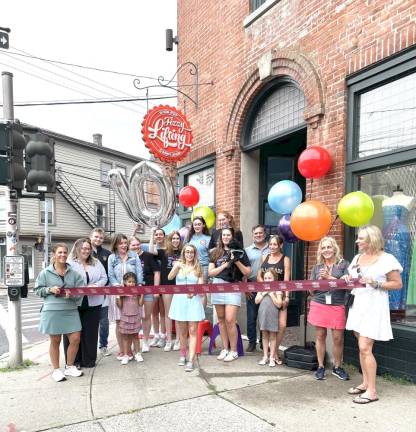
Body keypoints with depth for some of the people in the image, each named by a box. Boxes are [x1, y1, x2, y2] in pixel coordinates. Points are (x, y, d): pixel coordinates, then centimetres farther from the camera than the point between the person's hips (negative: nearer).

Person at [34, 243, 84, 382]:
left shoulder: (74, 273, 4)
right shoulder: (45, 273, -1)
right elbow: (37, 290, 4)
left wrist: (72, 295, -18)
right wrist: (50, 289, -12)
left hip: (71, 310, 3)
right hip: (52, 311, -2)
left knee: (75, 339, 2)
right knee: (55, 341, 8)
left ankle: (69, 367, 24)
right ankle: (56, 370, 25)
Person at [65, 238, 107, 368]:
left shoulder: (96, 263, 15)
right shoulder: (69, 264, -2)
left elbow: (104, 278, 12)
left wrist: (95, 285, -8)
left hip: (93, 303, 4)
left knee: (91, 332, 8)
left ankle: (89, 360, 19)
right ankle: (73, 361, 15)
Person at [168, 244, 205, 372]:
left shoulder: (198, 268, 6)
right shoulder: (179, 265, 4)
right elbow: (170, 277, -12)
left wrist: (193, 292, -16)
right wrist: (176, 267, -28)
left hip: (193, 301, -1)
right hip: (180, 300, 1)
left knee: (192, 331, -5)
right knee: (182, 331, 11)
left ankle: (191, 360, -5)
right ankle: (183, 356, 28)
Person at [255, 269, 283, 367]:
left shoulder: (277, 289, -4)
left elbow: (279, 304, -12)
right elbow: (256, 301, 2)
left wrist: (271, 293, -12)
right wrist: (264, 293, -8)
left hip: (272, 315, -4)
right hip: (263, 314, 4)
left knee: (272, 336, 4)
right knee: (264, 336, 10)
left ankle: (272, 357, 11)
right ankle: (265, 357, 17)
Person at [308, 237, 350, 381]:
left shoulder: (344, 264, 4)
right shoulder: (317, 267, 11)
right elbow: (311, 290, 12)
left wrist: (329, 277, -15)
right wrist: (320, 280, -7)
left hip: (337, 306, -2)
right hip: (319, 305, 2)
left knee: (338, 338, 1)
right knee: (320, 336, 7)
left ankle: (337, 367, 21)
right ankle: (320, 367, 20)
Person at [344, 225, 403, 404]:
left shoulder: (386, 259, -11)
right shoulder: (357, 257, 11)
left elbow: (398, 284, -9)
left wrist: (377, 284, -20)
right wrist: (348, 279, 4)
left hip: (374, 307, -7)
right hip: (357, 304, 7)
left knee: (365, 348, -9)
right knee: (362, 347, 12)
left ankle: (372, 391, 1)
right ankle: (365, 383, 24)